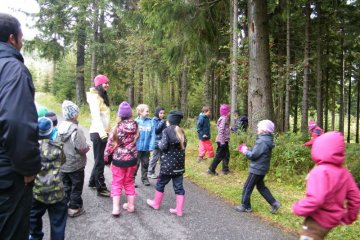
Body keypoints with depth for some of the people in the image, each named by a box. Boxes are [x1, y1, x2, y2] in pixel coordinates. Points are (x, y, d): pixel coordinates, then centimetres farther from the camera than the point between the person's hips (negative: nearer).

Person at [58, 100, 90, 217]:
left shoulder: (60, 128, -6)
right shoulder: (76, 130, -25)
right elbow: (83, 149, -23)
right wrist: (88, 147, -3)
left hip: (63, 165, 6)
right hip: (75, 165, -6)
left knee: (65, 186, 20)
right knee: (76, 188, 11)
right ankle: (74, 208, 21)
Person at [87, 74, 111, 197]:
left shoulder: (102, 96, 16)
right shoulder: (95, 97, -11)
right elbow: (96, 116, -21)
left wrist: (106, 131, 15)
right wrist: (102, 132, -29)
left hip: (103, 132, 9)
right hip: (98, 133, -9)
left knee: (101, 159, 17)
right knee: (100, 160, -2)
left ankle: (92, 182, 31)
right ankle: (101, 188, 7)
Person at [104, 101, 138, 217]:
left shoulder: (117, 128, -17)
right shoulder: (135, 126, -8)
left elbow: (110, 145, -9)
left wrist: (106, 158, 4)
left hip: (118, 160, -3)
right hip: (132, 159, 3)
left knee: (117, 183, 10)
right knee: (129, 182, 19)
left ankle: (116, 208, 6)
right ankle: (131, 205, 25)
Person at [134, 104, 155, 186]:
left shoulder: (150, 122, -4)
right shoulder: (136, 122, -10)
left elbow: (152, 135, -3)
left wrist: (151, 146, -8)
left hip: (146, 148, 3)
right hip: (137, 148, -3)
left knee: (145, 163, 16)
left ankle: (144, 178, 31)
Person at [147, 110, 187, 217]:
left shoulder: (167, 131, -11)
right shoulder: (181, 131, 7)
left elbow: (163, 147, -17)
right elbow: (184, 146, 11)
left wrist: (159, 143, 3)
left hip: (168, 164, -5)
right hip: (179, 164, 5)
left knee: (161, 183, 15)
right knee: (179, 187, 8)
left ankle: (156, 204, 31)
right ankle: (179, 210, 10)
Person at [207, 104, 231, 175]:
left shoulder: (225, 118, 13)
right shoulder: (224, 119, -17)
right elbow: (221, 130, -24)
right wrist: (222, 141, -26)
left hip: (224, 140, 10)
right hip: (223, 140, -10)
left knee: (226, 155, 14)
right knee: (219, 156, -2)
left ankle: (225, 170, 21)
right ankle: (211, 169, 6)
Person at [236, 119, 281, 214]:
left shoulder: (262, 142, -25)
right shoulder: (266, 140, 7)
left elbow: (253, 155, -23)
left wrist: (245, 150, -6)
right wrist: (247, 149, 5)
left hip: (257, 169, -10)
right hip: (262, 168, 10)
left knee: (247, 187, 4)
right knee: (261, 186, 21)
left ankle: (245, 206, 17)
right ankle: (274, 203, 19)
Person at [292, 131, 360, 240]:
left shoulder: (320, 171, -25)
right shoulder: (343, 172, 0)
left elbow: (315, 199, -35)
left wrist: (298, 208, -20)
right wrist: (349, 217, 19)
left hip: (318, 220, -9)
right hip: (332, 219, 9)